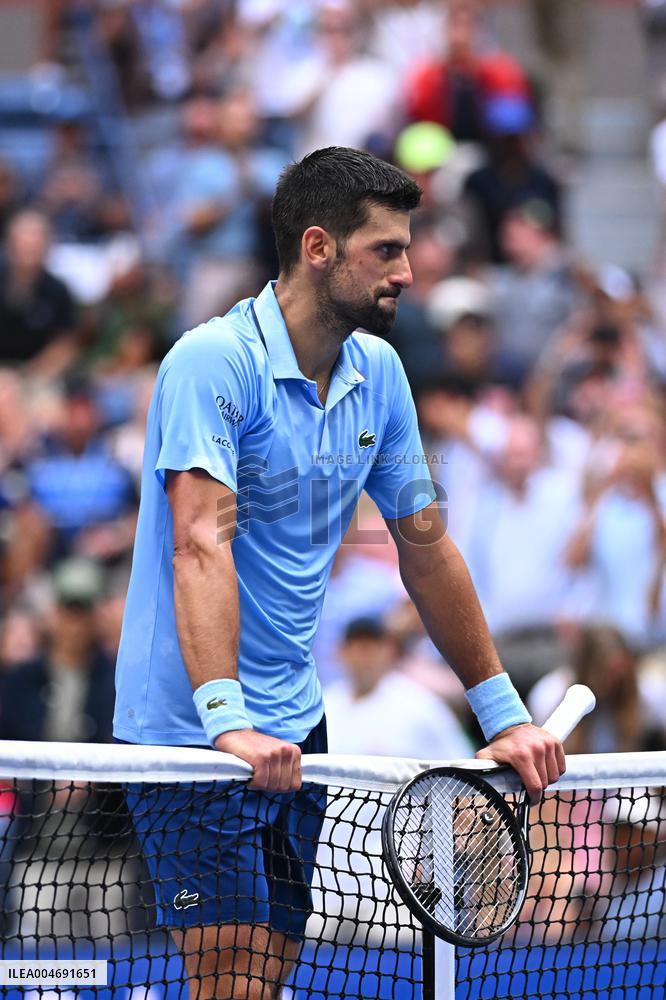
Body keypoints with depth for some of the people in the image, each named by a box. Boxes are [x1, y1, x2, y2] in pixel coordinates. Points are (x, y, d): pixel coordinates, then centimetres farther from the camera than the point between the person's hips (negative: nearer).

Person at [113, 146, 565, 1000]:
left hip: (295, 730, 7)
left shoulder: (378, 372, 7)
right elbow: (202, 543, -27)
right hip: (193, 733, -7)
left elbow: (424, 545, 15)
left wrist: (502, 713, 14)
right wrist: (227, 720, -38)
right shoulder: (214, 362, -16)